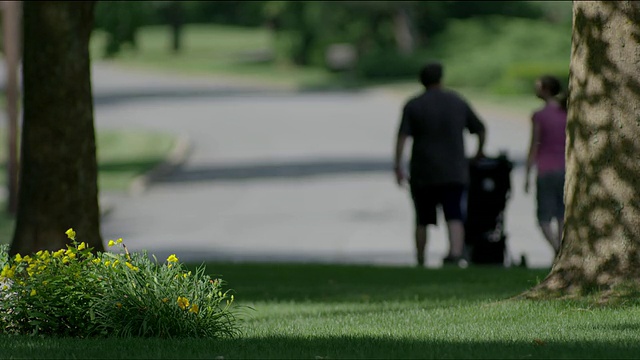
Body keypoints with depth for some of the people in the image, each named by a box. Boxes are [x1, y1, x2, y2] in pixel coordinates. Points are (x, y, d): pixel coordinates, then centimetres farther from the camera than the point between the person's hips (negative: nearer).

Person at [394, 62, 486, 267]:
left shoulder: (413, 106, 0)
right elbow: (480, 129, 15)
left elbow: (402, 137, -11)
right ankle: (456, 252, -30)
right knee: (454, 214, -8)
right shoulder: (458, 102, 8)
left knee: (423, 220, 11)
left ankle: (420, 261, 17)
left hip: (423, 173, -1)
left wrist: (398, 166, -10)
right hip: (455, 172, 1)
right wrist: (479, 153, 31)